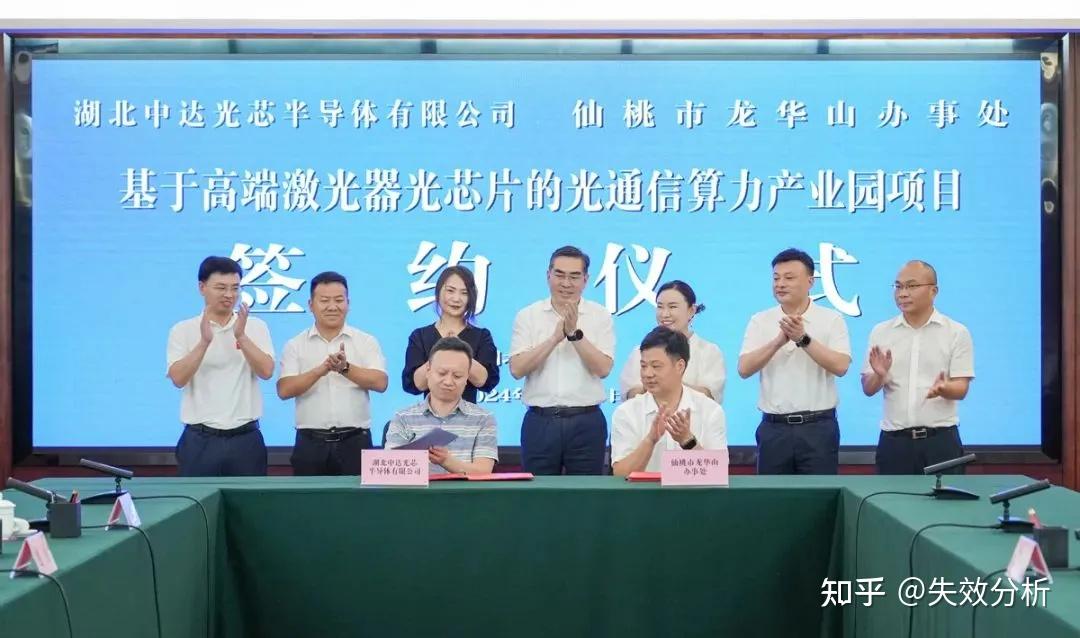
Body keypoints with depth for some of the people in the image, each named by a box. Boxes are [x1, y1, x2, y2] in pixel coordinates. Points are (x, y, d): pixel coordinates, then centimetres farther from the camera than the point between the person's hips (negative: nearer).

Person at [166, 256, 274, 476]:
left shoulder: (256, 327, 5)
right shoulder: (183, 330, 2)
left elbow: (266, 371, -8)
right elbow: (178, 379, -10)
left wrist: (241, 336, -19)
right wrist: (204, 342, -22)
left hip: (245, 438, 1)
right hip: (200, 440, -1)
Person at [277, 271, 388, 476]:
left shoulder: (366, 342, 6)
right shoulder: (295, 345, 6)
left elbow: (380, 382, -5)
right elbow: (284, 390, -6)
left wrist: (346, 368, -20)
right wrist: (322, 369, -20)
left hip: (355, 441, 0)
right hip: (311, 442, 0)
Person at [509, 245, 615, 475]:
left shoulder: (600, 316, 3)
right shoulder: (527, 316, 4)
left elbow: (603, 368, -7)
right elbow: (517, 369, -6)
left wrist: (575, 333, -16)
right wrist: (555, 337, -15)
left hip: (586, 421, 0)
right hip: (540, 421, 0)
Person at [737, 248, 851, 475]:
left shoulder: (832, 319, 0)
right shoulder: (760, 321, 5)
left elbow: (840, 366, -13)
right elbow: (744, 369, -6)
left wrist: (804, 339, -22)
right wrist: (779, 340, -19)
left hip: (818, 426, -2)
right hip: (774, 427, 2)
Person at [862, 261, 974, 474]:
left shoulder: (957, 332, 0)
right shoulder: (881, 332, 7)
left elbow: (961, 389, -4)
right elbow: (868, 390, 6)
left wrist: (943, 388, -26)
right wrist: (879, 376, -16)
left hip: (941, 440, -2)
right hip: (894, 440, 2)